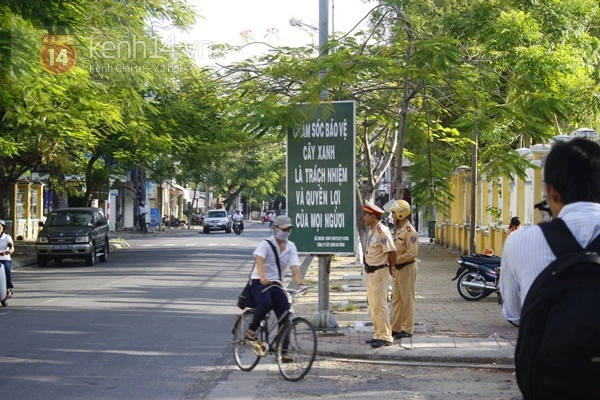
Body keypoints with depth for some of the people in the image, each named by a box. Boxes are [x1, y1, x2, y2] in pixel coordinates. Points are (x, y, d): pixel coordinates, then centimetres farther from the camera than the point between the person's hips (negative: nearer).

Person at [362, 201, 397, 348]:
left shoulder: (382, 231, -19)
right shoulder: (372, 230, 12)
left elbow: (392, 251, -20)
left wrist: (390, 269, -8)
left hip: (379, 272, -10)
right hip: (371, 272, 10)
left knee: (380, 305, -8)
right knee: (372, 304, 15)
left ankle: (385, 337, -5)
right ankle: (378, 334, 22)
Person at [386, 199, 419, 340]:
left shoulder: (409, 231, -17)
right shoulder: (399, 229, 14)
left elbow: (412, 253, -23)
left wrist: (395, 260, -21)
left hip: (407, 269, -10)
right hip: (397, 269, 10)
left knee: (407, 299, -2)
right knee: (396, 299, 12)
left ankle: (407, 329, 4)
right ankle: (396, 328, 19)